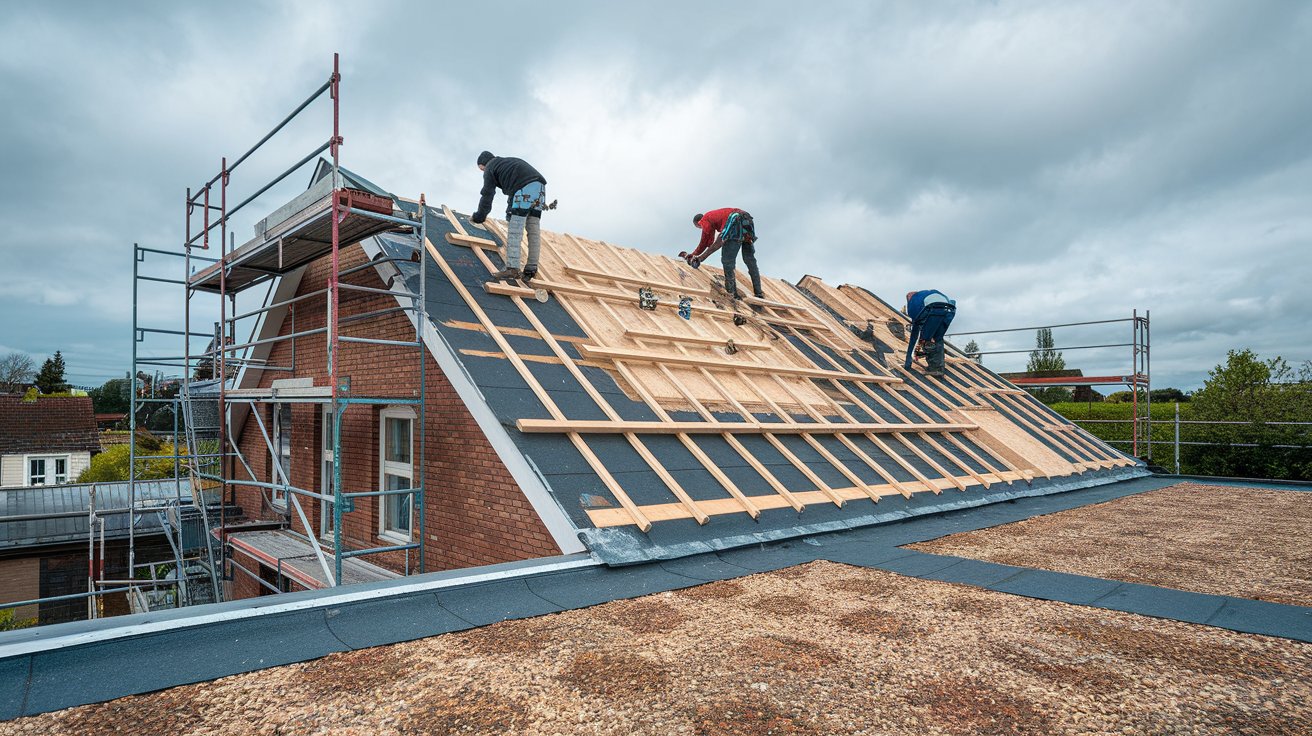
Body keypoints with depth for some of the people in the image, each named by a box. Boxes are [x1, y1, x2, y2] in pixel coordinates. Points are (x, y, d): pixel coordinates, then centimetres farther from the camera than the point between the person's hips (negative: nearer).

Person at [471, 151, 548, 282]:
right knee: (533, 231, 5)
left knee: (514, 231, -9)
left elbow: (487, 195, 12)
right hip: (539, 187, 8)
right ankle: (531, 269, 3)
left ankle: (512, 269, -16)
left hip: (523, 189, -8)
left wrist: (478, 217, 20)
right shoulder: (509, 161, 36)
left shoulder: (490, 168, 15)